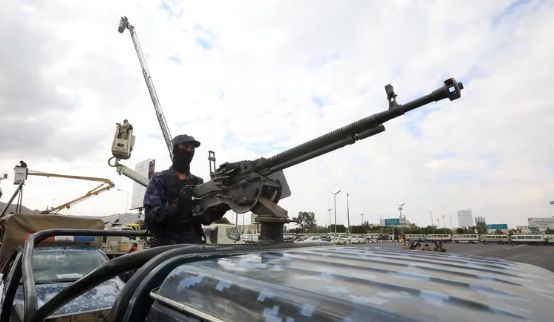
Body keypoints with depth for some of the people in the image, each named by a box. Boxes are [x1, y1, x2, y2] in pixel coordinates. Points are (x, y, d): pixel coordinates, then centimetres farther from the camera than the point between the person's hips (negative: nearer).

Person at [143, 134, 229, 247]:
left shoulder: (198, 182, 11)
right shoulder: (159, 179, 1)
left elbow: (205, 218, 2)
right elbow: (150, 216, -10)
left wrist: (219, 210, -19)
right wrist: (175, 205, -26)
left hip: (194, 244, 3)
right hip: (166, 245, -3)